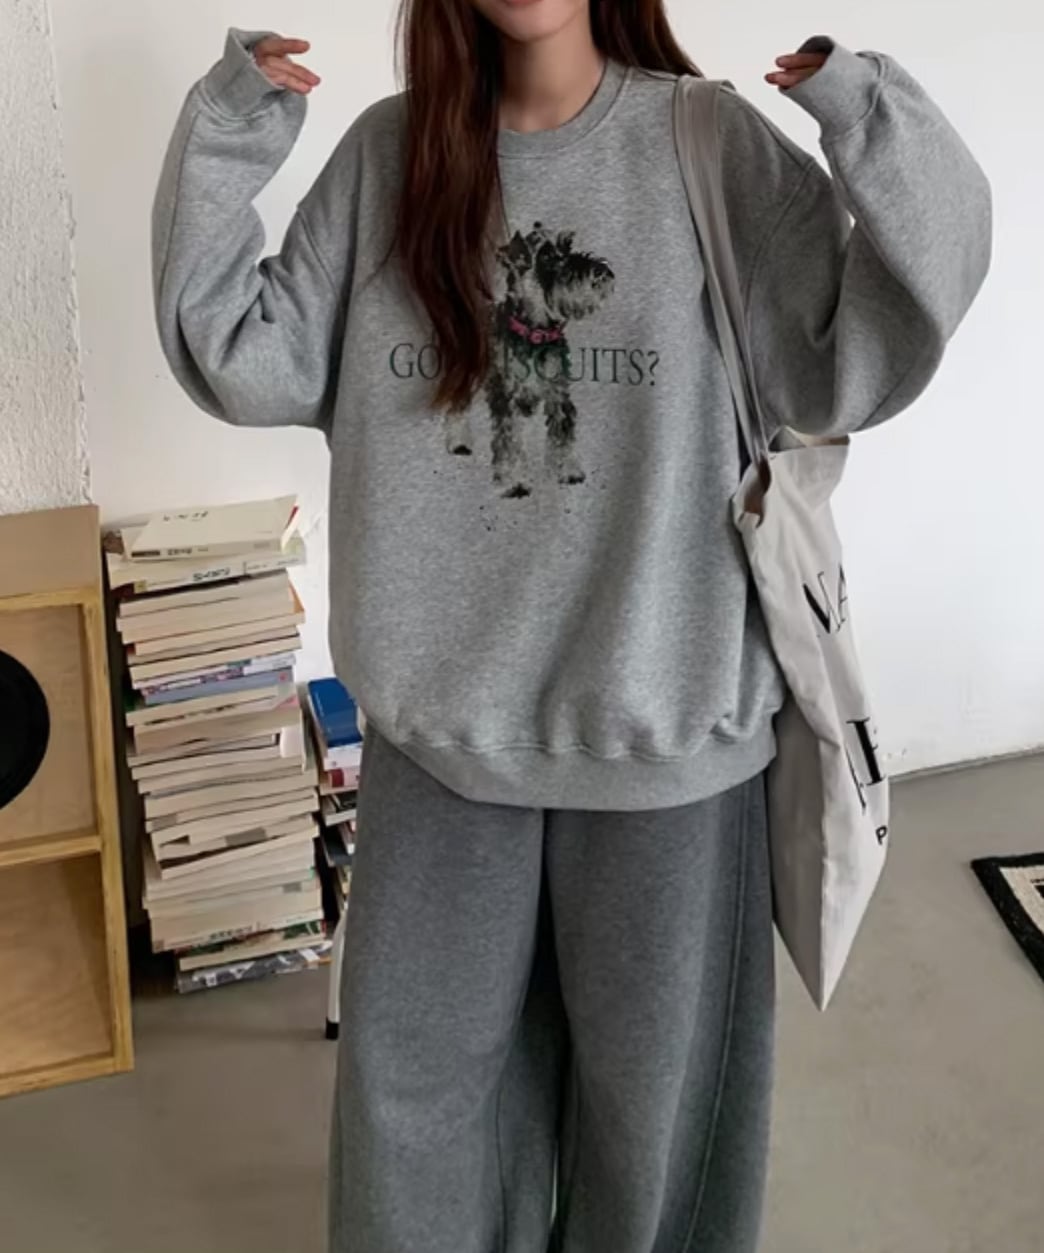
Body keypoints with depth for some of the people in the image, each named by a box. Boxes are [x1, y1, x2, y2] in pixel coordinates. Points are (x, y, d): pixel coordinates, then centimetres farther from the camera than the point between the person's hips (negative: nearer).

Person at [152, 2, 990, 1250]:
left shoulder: (715, 145, -7)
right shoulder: (387, 154, 1)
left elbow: (848, 372, -12)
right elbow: (256, 369, -1)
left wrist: (885, 149, -23)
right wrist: (222, 152, -8)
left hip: (662, 712, -2)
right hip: (441, 707, 3)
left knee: (654, 1066, 17)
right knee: (414, 1063, 20)